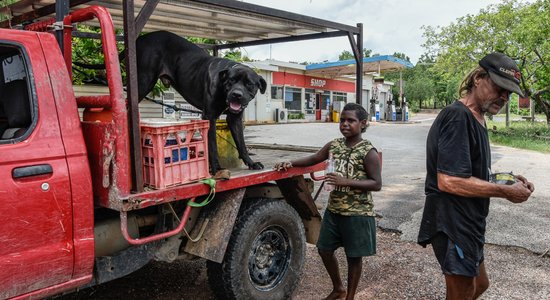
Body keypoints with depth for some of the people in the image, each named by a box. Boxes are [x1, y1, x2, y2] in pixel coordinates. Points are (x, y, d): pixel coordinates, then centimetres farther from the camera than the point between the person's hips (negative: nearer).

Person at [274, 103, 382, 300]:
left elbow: (377, 184, -16)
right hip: (333, 209, 6)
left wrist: (346, 182, -26)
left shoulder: (368, 152, -14)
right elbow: (313, 159, 15)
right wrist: (290, 163, -2)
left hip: (357, 213, -6)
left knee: (354, 256, 7)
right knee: (324, 249, 14)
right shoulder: (334, 145, 2)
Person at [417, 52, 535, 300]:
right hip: (452, 223, -10)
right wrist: (505, 191, -17)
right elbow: (449, 181, -28)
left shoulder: (476, 119, 13)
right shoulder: (457, 116, -20)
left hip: (468, 223, 10)